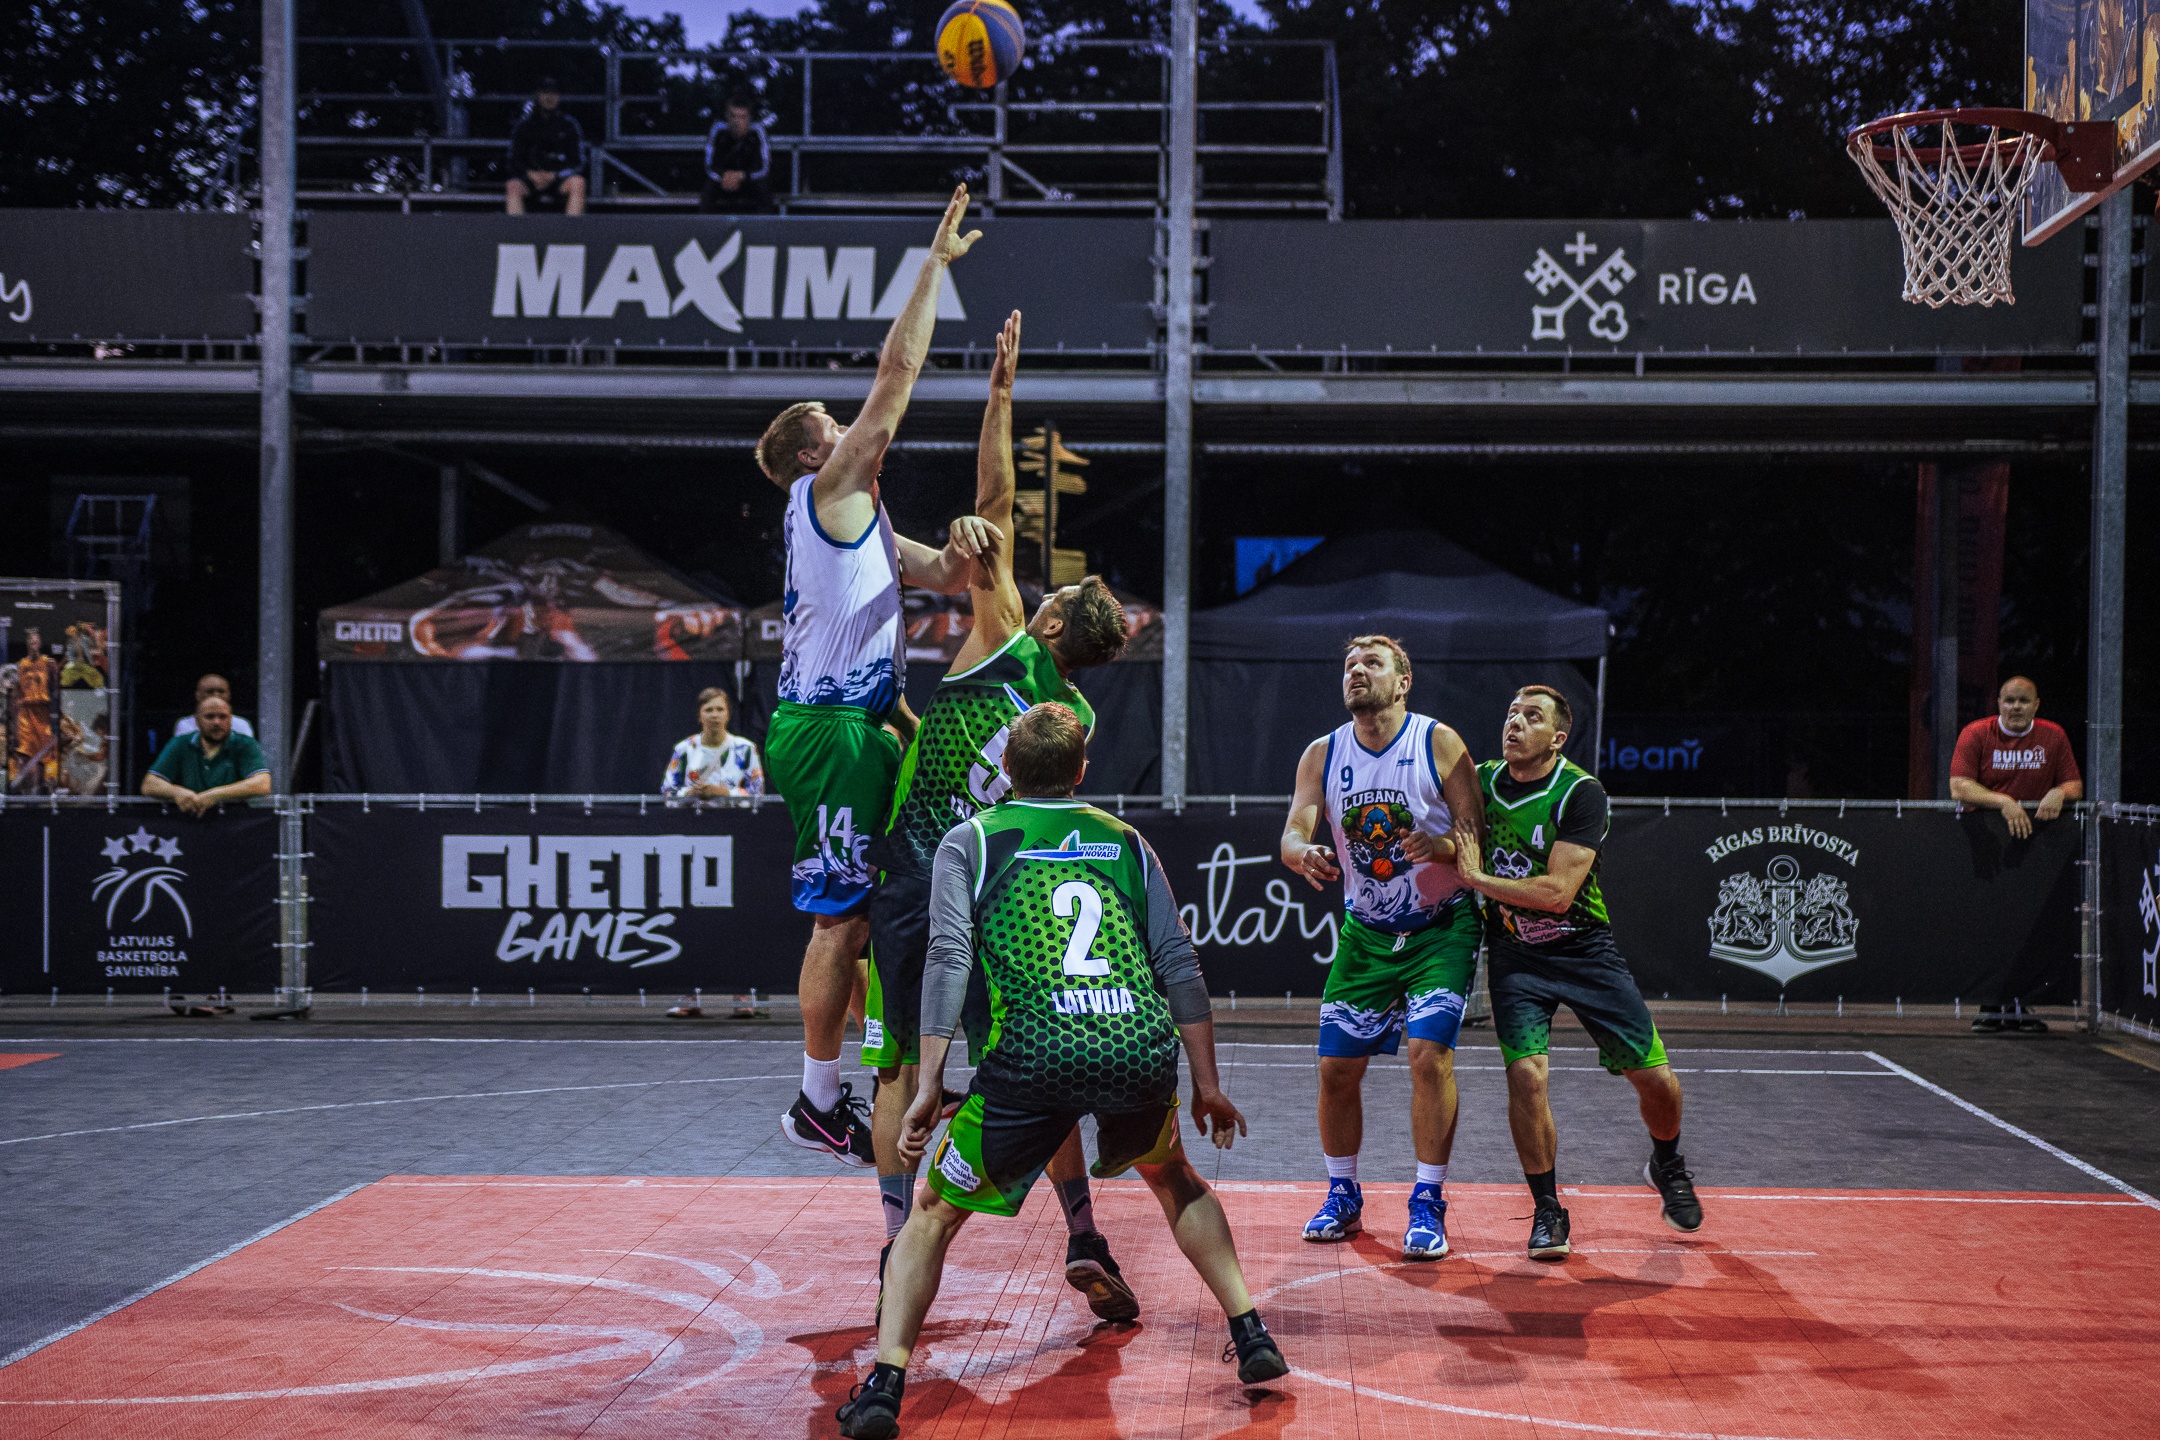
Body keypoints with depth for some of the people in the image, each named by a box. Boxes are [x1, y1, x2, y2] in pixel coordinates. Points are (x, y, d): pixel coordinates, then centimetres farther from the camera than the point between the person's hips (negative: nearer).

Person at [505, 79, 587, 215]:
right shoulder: (524, 125, 8)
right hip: (531, 177, 0)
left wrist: (553, 175, -13)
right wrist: (531, 175, -16)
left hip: (560, 180, 0)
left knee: (577, 182, -31)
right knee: (513, 186, -30)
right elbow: (515, 161, 5)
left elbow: (577, 162, 3)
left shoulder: (568, 124, 7)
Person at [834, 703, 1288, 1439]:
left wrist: (927, 1088, -4)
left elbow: (949, 958, 0)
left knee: (934, 1212, 15)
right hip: (1144, 1051, 3)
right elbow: (1180, 964, 17)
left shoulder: (969, 841, 14)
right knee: (1175, 1181, 33)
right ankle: (1252, 1336, 27)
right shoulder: (1126, 840, 22)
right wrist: (1208, 1087, 22)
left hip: (1032, 1057, -3)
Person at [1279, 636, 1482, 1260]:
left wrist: (1437, 846, -33)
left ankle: (1428, 1204, -4)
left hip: (1441, 927, -4)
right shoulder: (1323, 754, -1)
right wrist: (1305, 853, -32)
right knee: (1337, 1065, 2)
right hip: (1365, 931, 4)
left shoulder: (1439, 743, -11)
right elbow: (1293, 832, -8)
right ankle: (1342, 1196, 22)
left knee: (1429, 1052, -17)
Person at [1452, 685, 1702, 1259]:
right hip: (1513, 956, 2)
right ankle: (1547, 1212, 1)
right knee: (1525, 1074, -19)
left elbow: (1557, 892, -24)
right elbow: (1458, 858, 19)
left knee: (1654, 1077, -1)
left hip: (1583, 949, -2)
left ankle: (1667, 1167, 33)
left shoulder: (1581, 793, -17)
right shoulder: (1479, 780, -2)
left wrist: (1478, 878, -21)